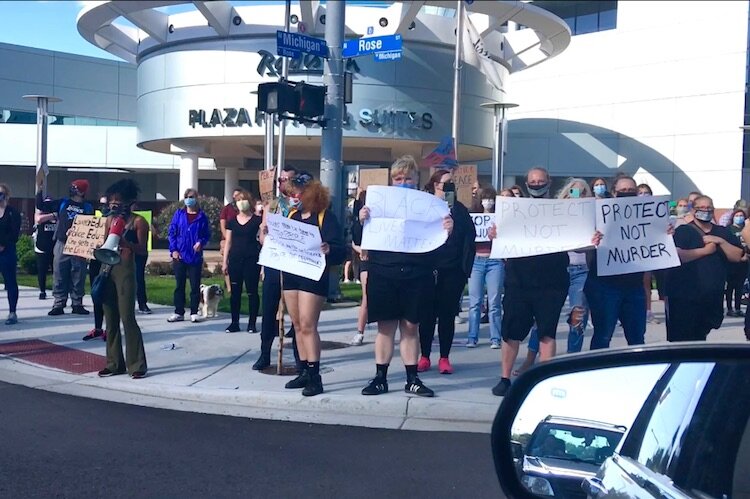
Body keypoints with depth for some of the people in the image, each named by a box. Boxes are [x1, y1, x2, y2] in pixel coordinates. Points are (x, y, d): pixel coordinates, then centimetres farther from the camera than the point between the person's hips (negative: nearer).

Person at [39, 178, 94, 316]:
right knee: (59, 276, 1)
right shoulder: (62, 203, 11)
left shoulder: (88, 208, 8)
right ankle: (59, 304, 5)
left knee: (78, 277, 2)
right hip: (61, 244, 1)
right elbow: (40, 205, 10)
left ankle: (77, 304, 10)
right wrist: (39, 189, 0)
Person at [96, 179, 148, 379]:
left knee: (127, 317, -9)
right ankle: (115, 363, 16)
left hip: (125, 269, -6)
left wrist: (125, 242, -26)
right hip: (107, 269, 6)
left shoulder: (138, 221, -4)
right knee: (110, 319, 8)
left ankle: (137, 365, -2)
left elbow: (142, 249, -9)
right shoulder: (110, 219, 14)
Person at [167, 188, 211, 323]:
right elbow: (172, 233, 4)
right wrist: (173, 249, -6)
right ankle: (179, 312, 15)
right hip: (180, 256, 2)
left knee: (195, 285, 3)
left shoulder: (202, 216, 1)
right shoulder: (179, 214, 5)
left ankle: (194, 313, 12)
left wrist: (201, 242, -17)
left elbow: (207, 234, 3)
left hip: (195, 256, -1)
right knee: (179, 285, 8)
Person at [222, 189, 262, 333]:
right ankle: (234, 323, 12)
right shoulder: (232, 221, 11)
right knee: (235, 292, 5)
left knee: (252, 292, -1)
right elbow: (228, 242, 13)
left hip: (251, 260, -3)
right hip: (235, 259, 3)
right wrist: (224, 261, 8)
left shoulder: (257, 220, 1)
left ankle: (252, 323, 7)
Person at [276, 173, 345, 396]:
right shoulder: (292, 215, 11)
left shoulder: (325, 216, -9)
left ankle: (314, 376, -5)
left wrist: (329, 250, -35)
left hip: (313, 276, -7)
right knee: (297, 326, 9)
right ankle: (305, 371, 17)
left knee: (308, 326, -9)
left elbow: (341, 249, -15)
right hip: (290, 274, 7)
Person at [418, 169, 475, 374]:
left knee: (447, 313, 5)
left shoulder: (460, 209, 8)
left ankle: (444, 358, 13)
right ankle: (424, 357, 15)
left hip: (453, 270, 1)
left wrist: (466, 266, -6)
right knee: (427, 313, 4)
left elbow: (470, 236, 3)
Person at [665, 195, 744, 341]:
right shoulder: (683, 231, -3)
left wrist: (721, 242, -8)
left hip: (713, 299, 5)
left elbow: (738, 256, 6)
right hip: (685, 298, -5)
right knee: (680, 340, -2)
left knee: (700, 339, 14)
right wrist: (705, 250, -15)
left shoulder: (723, 232, 14)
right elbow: (676, 256, -19)